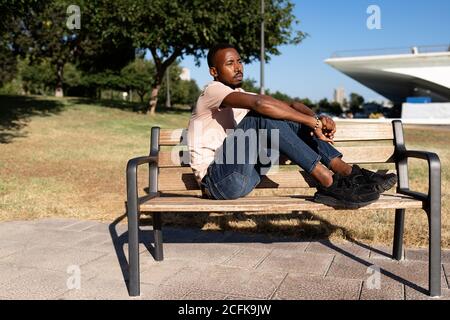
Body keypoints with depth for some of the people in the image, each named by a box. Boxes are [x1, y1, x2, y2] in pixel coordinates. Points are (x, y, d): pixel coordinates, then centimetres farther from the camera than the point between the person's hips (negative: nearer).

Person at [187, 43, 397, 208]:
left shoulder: (243, 95, 19)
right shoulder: (213, 91, -6)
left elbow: (293, 105, 8)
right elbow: (260, 103, -26)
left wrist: (318, 119, -14)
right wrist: (313, 122, -25)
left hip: (245, 178, 8)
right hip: (217, 180, -7)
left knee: (291, 118, -2)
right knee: (262, 117, -26)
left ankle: (347, 172, -12)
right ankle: (329, 183, -28)